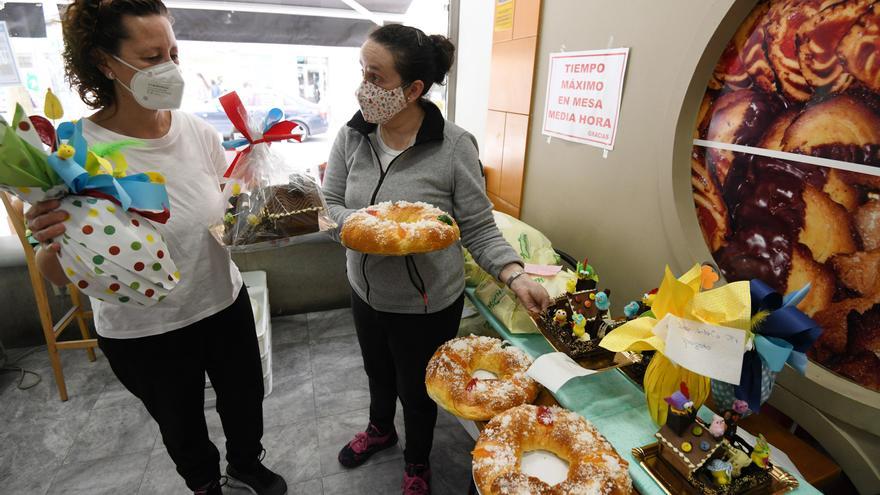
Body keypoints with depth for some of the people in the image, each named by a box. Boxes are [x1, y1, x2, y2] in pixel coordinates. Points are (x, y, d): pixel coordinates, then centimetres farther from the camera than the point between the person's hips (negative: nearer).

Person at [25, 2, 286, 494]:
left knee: (245, 398, 23)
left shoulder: (199, 131, -10)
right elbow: (58, 275, -12)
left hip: (225, 303, 3)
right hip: (143, 332, -2)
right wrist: (55, 244, -32)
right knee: (182, 423, 23)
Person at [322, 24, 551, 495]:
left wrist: (516, 276, -31)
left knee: (416, 390, 19)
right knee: (377, 371, 30)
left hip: (426, 305, -4)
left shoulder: (454, 146, -22)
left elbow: (479, 228, -16)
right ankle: (380, 429, 65)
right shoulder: (352, 136, -10)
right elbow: (331, 202, -2)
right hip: (366, 292, 4)